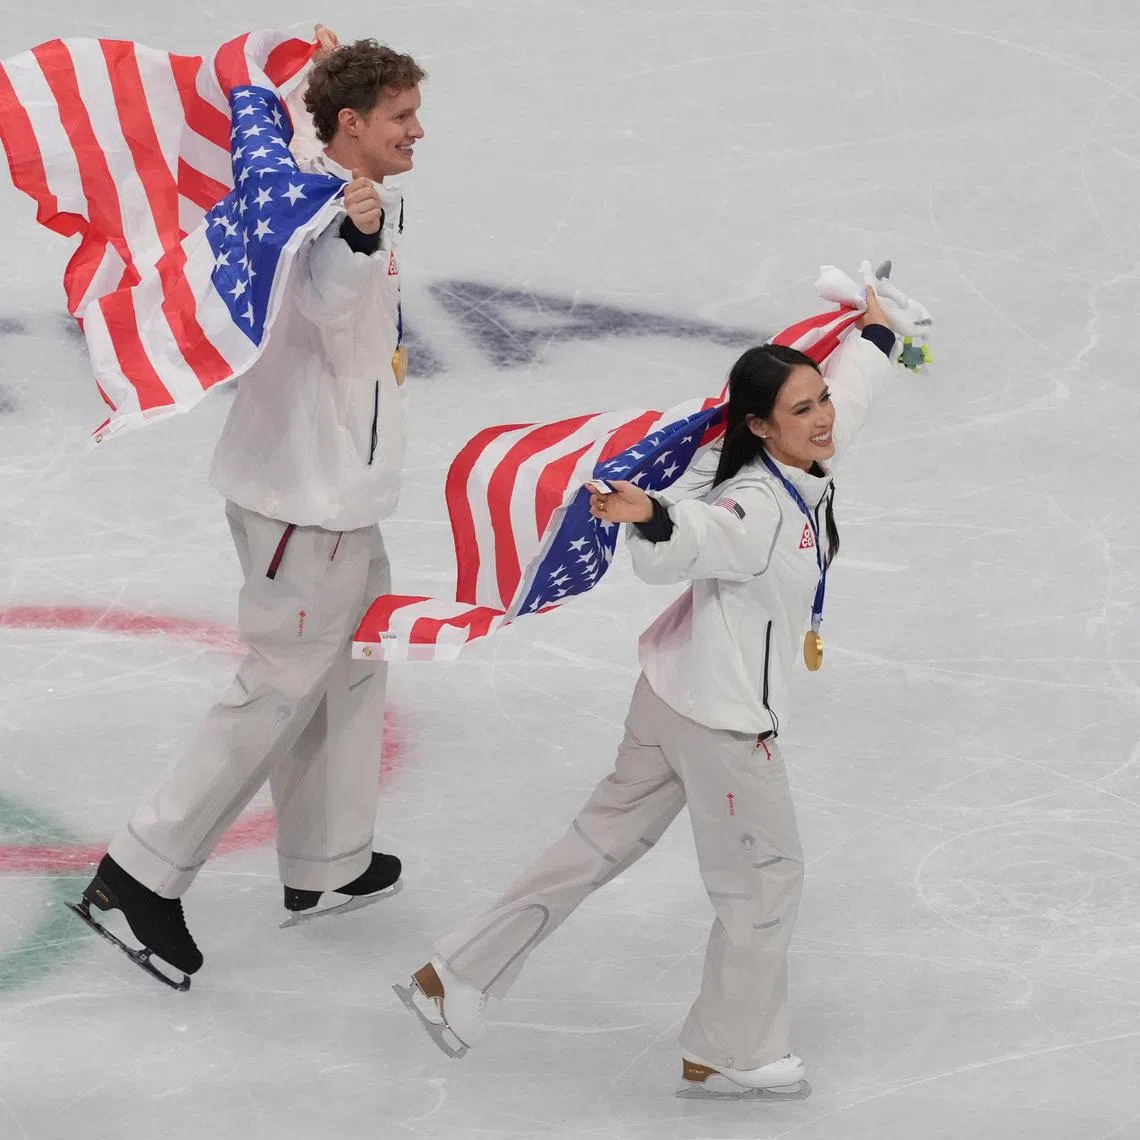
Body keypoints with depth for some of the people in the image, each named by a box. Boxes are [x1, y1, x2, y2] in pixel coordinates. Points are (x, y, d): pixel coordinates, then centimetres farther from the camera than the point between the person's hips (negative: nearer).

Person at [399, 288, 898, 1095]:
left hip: (678, 697, 9)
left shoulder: (804, 476, 0)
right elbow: (697, 538, -47)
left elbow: (841, 398, 21)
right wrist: (650, 517, -70)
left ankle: (454, 980, 22)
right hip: (722, 717, -9)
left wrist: (873, 338, 39)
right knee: (766, 877, 9)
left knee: (601, 843, 17)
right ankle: (729, 1054, 27)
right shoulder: (758, 507, -28)